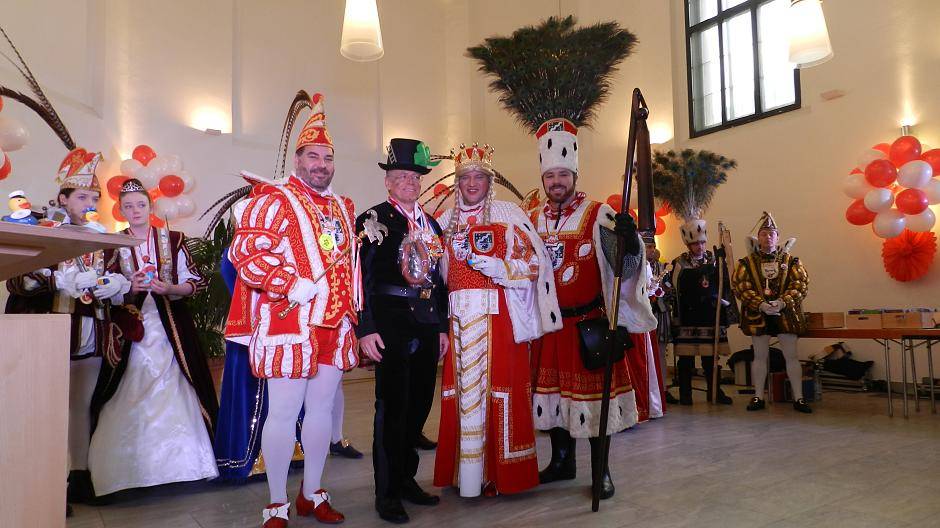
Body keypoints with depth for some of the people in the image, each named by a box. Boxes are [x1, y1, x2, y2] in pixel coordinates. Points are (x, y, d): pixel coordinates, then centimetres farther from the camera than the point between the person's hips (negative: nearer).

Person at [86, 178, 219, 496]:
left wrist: (171, 288, -14)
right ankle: (131, 464, 9)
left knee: (174, 392, -1)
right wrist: (131, 288, -12)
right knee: (131, 396, -1)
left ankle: (180, 459, 8)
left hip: (171, 326, 0)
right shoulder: (114, 246, 8)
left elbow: (195, 282, 4)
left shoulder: (173, 240, 5)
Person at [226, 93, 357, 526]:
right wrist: (293, 285, -20)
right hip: (289, 324, -6)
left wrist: (351, 313, 19)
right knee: (284, 412, -1)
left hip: (335, 326, 7)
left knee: (322, 408, 12)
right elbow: (245, 252, -14)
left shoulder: (343, 207, 18)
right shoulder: (274, 200, -3)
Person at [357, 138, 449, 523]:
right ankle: (387, 493, 15)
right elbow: (361, 277, -9)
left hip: (427, 325, 6)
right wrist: (366, 328, -15)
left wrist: (442, 326, 14)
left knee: (420, 403, 13)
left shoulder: (432, 224, 15)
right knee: (392, 406, 0)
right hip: (391, 324, -6)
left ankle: (406, 479, 31)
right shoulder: (373, 220, -4)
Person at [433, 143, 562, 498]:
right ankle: (463, 471, 15)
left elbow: (532, 264, -4)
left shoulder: (509, 214, 4)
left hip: (497, 314, -3)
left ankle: (499, 472, 8)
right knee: (461, 387, 4)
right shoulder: (447, 220, 16)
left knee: (497, 385, -4)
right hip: (458, 315, 4)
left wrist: (489, 264, -14)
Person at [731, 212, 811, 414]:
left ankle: (798, 398, 11)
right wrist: (760, 304, -17)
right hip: (758, 315, 0)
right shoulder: (747, 262, 2)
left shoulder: (790, 260, 4)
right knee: (760, 356, 7)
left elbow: (801, 284, -3)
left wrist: (783, 302, -17)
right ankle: (758, 397, 15)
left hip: (786, 314, 0)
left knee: (791, 356, 3)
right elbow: (740, 286, -5)